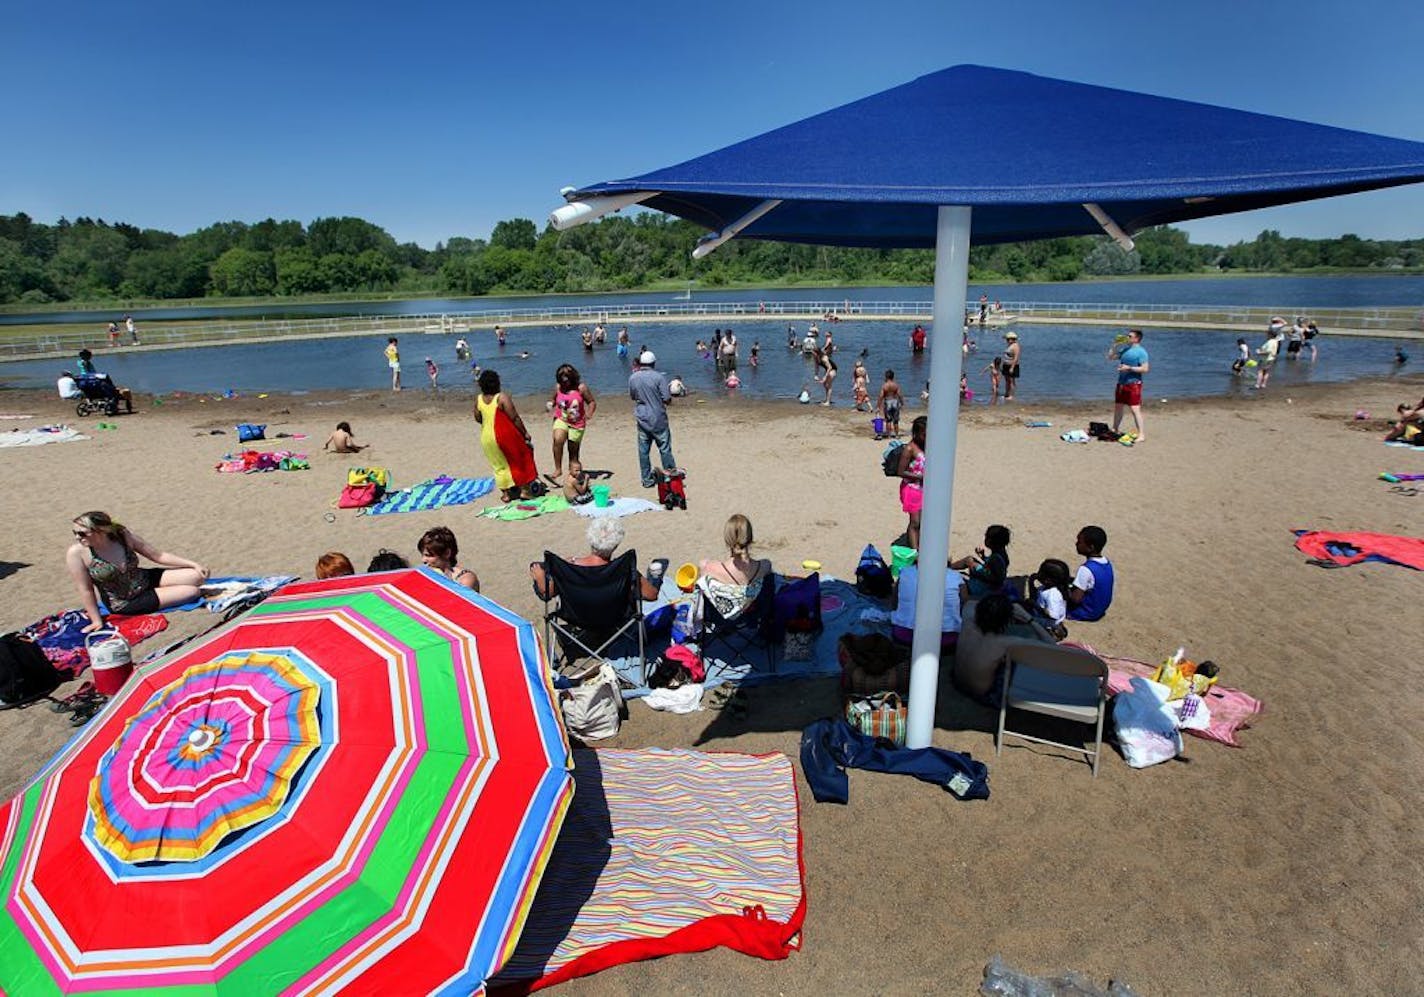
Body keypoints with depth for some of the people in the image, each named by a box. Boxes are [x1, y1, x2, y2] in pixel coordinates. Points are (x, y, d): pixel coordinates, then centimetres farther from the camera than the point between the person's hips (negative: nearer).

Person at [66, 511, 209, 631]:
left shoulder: (124, 535, -13)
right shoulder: (76, 553, -22)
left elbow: (158, 555, -6)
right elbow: (85, 589, -15)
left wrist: (194, 564, -10)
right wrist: (97, 621, -10)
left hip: (146, 579, 4)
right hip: (125, 604, -4)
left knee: (197, 576, -7)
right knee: (191, 592, -16)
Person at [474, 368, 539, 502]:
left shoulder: (478, 399, -1)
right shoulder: (502, 397, -17)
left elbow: (477, 419, 9)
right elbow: (514, 418, -18)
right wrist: (525, 433, -9)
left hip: (487, 437, 5)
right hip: (506, 435, -5)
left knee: (499, 465, 17)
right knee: (520, 459, 12)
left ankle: (505, 493, 21)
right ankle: (524, 490, 12)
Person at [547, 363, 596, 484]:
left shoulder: (581, 388, -7)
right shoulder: (558, 387, 1)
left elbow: (592, 402, -3)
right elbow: (552, 399, 16)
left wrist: (589, 413, -21)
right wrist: (550, 404, -8)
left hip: (577, 424, -1)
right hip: (561, 420, 1)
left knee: (573, 451, 8)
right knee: (557, 440, -30)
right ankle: (558, 469, -23)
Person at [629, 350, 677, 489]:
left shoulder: (633, 378, 0)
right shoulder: (658, 377, -12)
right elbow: (667, 398, -14)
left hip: (641, 419, 4)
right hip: (658, 418, -3)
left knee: (643, 450, 8)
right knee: (664, 447, 5)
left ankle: (647, 479, 13)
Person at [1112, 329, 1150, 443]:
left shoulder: (1141, 352, -9)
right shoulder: (1125, 350, 14)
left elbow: (1145, 369, -15)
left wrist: (1129, 368, -19)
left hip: (1133, 384, -8)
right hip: (1121, 383, 8)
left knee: (1135, 409, -10)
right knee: (1117, 407, 15)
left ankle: (1140, 435, -8)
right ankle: (1114, 430, 28)